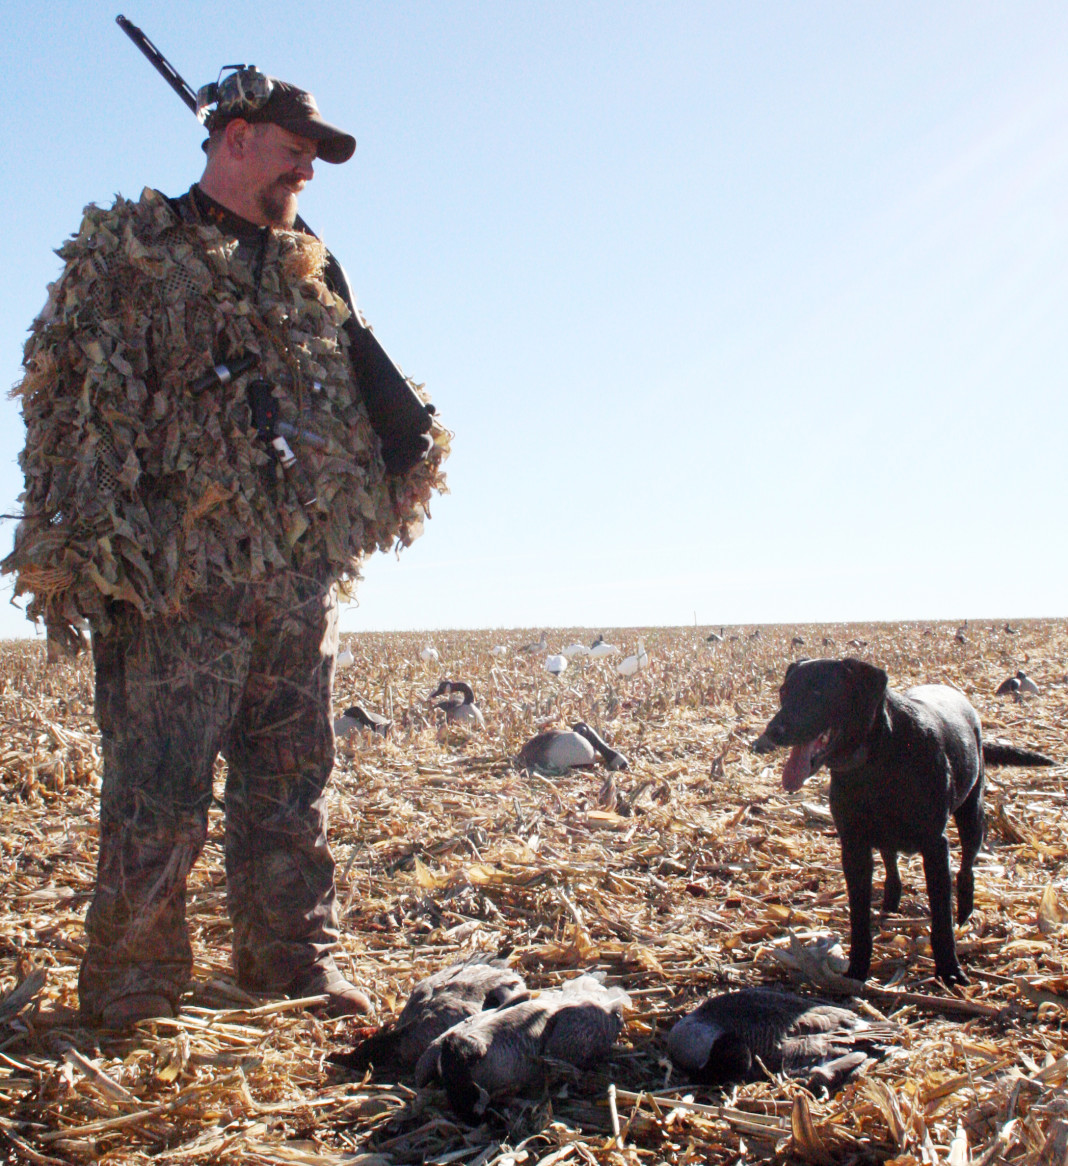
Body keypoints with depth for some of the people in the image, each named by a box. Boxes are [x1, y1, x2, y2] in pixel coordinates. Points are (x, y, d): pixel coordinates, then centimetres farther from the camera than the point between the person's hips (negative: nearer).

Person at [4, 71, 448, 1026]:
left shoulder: (311, 271, 21)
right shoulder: (128, 249, 3)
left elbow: (356, 397, 28)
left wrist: (409, 440, 8)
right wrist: (79, 552, -14)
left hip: (301, 580, 6)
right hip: (177, 579, -6)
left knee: (291, 783, 11)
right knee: (158, 795, -4)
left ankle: (293, 964, 23)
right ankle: (132, 991, 9)